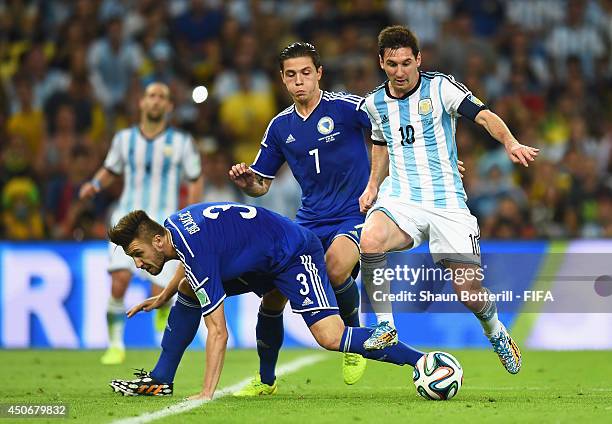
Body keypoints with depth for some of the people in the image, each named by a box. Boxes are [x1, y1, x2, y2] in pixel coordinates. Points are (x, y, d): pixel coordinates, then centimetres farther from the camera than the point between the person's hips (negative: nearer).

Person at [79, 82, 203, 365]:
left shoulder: (181, 143, 0)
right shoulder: (124, 139, 4)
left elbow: (195, 181, 9)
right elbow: (110, 170, 20)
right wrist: (95, 185, -2)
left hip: (163, 224, -1)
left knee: (159, 296, -8)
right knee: (119, 281, -20)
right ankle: (116, 346, -5)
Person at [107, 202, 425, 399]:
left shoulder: (197, 252, -29)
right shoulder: (171, 225, -2)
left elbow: (218, 332, -30)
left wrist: (207, 394, -32)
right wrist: (162, 298, 34)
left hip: (296, 255, -10)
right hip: (261, 258, 10)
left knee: (331, 338, -25)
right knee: (187, 290, 8)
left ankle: (422, 362, -22)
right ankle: (159, 380, 14)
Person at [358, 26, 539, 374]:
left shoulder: (440, 87, -5)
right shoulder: (375, 103, 9)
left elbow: (484, 116, -16)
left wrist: (511, 143, -35)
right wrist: (373, 186, 14)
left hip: (447, 200, -2)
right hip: (400, 198, 2)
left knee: (469, 289, -9)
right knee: (369, 241, -32)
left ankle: (496, 333, 28)